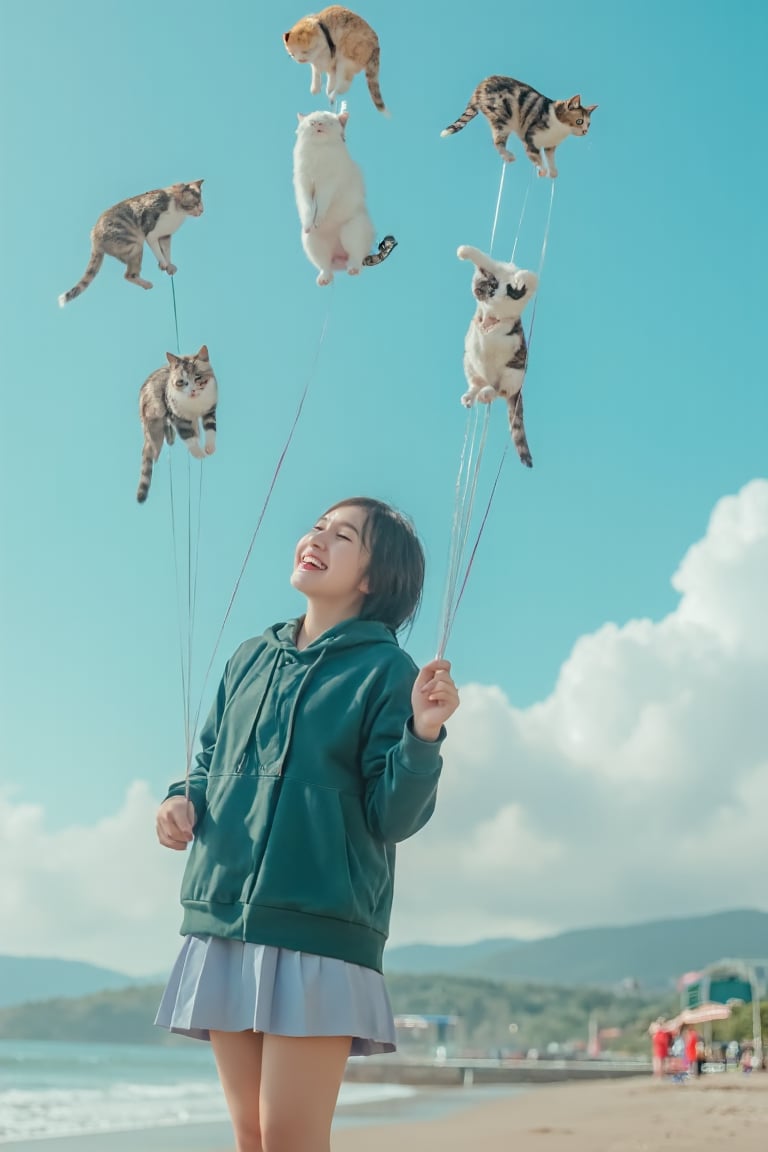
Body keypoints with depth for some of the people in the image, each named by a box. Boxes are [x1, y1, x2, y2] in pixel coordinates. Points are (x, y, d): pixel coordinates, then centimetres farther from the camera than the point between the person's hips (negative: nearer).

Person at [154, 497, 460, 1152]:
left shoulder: (385, 671, -1)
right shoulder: (250, 660, 15)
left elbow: (392, 817, -6)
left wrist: (422, 735, -22)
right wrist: (185, 800, 3)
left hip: (317, 928, -5)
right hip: (222, 924, 6)